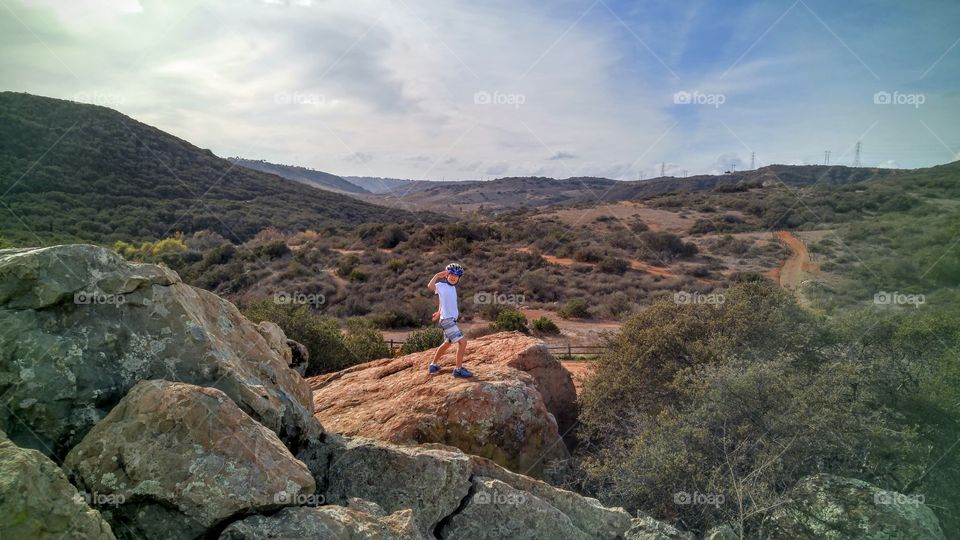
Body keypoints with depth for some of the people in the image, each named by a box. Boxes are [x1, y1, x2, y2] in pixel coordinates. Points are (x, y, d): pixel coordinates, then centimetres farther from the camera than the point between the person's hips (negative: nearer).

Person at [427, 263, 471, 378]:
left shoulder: (453, 288, 13)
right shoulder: (442, 286, -11)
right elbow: (430, 286, -33)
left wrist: (439, 312, 35)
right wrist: (437, 275, -28)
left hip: (452, 319, 10)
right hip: (447, 320, -10)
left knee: (447, 343, 24)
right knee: (462, 341, -16)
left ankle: (434, 365, 38)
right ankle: (458, 369, -10)